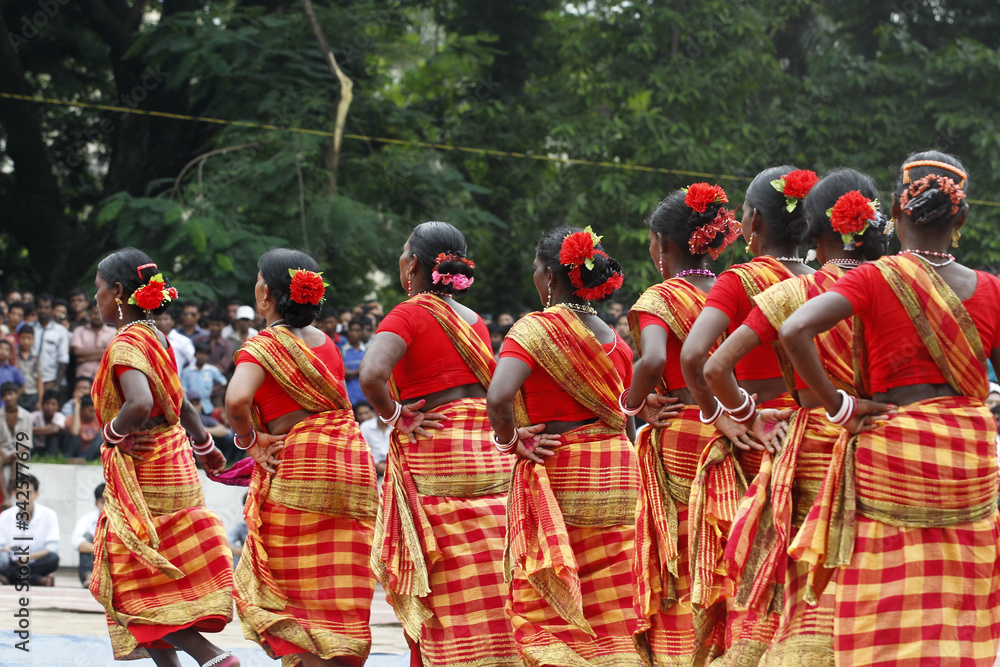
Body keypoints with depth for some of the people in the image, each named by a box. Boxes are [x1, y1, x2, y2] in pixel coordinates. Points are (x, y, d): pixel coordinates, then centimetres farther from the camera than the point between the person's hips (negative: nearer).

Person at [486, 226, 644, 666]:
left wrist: (509, 439, -10)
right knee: (610, 609, 8)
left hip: (555, 478, -5)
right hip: (616, 477, 5)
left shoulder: (535, 329, -11)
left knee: (544, 609, 1)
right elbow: (628, 425, 13)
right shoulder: (615, 341, 8)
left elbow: (499, 397, -26)